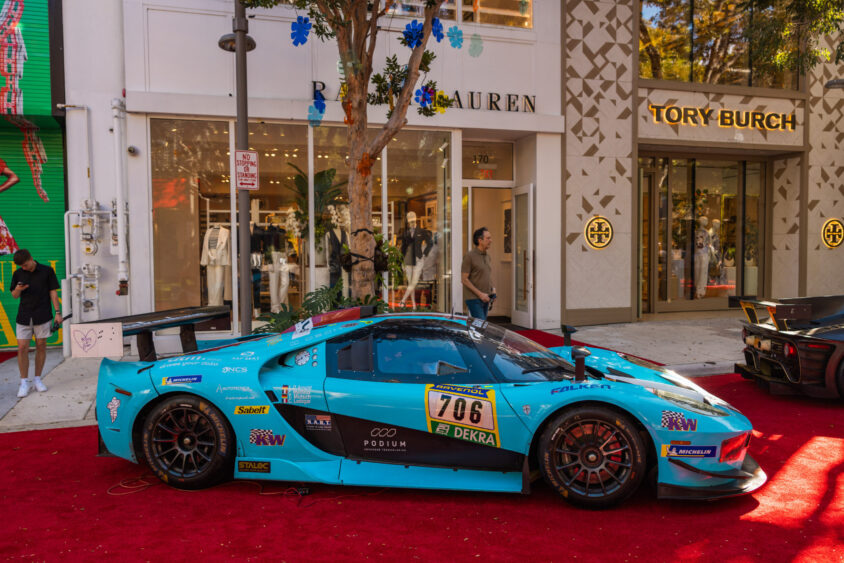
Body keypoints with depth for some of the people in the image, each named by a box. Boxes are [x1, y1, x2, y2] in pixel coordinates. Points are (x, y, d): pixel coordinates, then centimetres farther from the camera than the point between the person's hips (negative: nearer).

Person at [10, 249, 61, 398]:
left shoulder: (47, 271, -1)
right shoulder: (18, 274, 5)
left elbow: (53, 292, 1)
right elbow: (15, 296, 11)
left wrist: (58, 312, -3)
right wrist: (18, 289, -13)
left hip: (42, 315, -1)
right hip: (24, 316, 2)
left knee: (41, 346, 6)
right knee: (22, 348, -3)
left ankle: (38, 379, 18)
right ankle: (24, 382, 8)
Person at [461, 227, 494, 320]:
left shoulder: (488, 257, 14)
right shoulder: (469, 256, -10)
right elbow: (464, 279, -13)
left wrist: (493, 289, 5)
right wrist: (480, 294, -17)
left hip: (485, 299, 8)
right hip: (473, 298, -8)